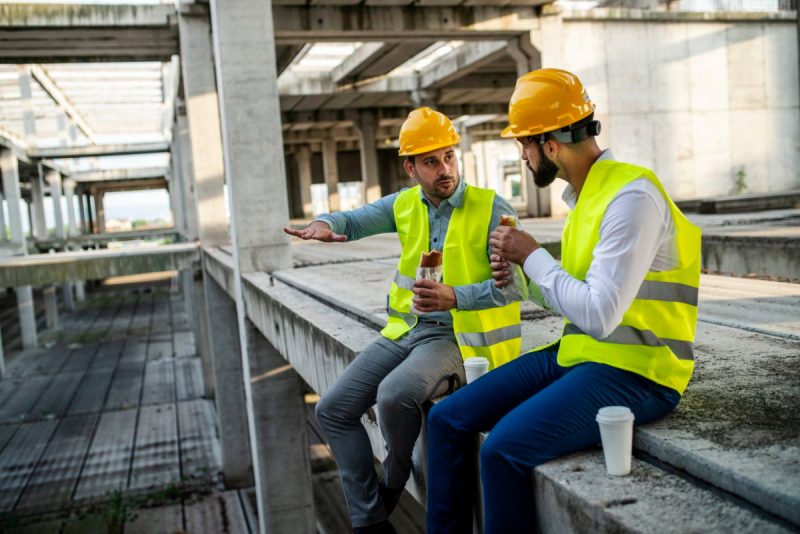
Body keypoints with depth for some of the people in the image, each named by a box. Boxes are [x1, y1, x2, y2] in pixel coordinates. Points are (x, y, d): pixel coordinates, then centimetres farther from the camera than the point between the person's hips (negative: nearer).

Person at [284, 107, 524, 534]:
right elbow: (351, 220, 14)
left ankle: (394, 480, 3)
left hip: (458, 336, -6)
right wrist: (324, 224, -11)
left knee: (394, 396, -32)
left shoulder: (492, 209, -10)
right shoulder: (404, 204, 7)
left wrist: (453, 297, -32)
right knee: (332, 410, -3)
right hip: (406, 330, 6)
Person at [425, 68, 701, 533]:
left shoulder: (632, 196, -18)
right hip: (576, 354, 9)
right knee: (447, 419, 0)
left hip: (634, 371, -9)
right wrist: (519, 274, -1)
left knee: (505, 448, -28)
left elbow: (598, 315, -25)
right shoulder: (584, 194, 10)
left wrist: (533, 255, -14)